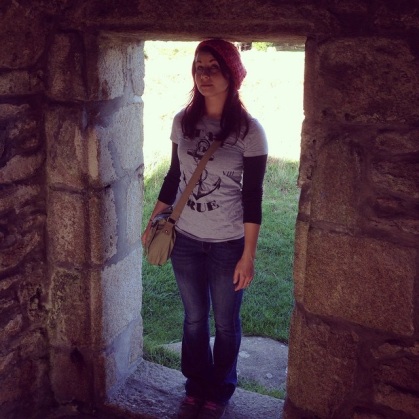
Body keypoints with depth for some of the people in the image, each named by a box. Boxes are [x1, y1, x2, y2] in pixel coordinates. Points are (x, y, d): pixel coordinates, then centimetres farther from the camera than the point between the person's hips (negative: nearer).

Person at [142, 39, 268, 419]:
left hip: (228, 244, -3)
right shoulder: (183, 121, -1)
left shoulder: (249, 130, -13)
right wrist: (154, 223, 13)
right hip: (185, 240, 4)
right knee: (194, 318, 17)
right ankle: (197, 387, 38)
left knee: (226, 323, 14)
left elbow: (253, 196, -11)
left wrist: (249, 255, -12)